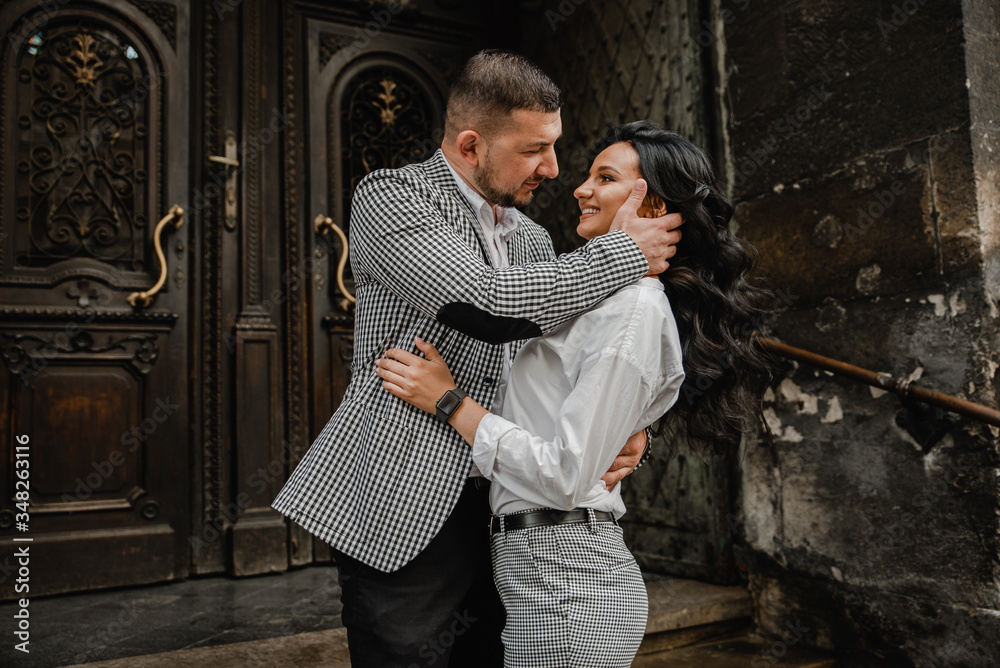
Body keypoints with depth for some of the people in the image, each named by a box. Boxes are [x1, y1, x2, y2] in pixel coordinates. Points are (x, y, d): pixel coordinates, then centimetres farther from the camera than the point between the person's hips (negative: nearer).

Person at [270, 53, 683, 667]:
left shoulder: (532, 238, 13)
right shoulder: (389, 196, -8)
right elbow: (490, 305, -25)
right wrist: (626, 252, -14)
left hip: (496, 508, 7)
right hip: (400, 510, -6)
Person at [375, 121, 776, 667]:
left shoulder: (636, 308, -18)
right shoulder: (612, 298, 12)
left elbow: (566, 476, -21)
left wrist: (450, 401, -15)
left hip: (563, 578, -9)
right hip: (548, 566, 9)